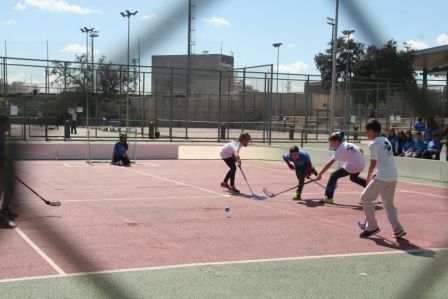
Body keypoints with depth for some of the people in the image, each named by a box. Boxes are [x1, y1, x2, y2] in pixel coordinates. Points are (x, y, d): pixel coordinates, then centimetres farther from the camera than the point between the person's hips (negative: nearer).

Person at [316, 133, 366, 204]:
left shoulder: (339, 150, -6)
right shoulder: (349, 144, 14)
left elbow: (329, 164, -10)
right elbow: (361, 151, 23)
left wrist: (319, 174, -11)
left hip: (352, 166, -8)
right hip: (362, 165, 8)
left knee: (334, 176, -1)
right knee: (354, 178, 37)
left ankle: (328, 198, -5)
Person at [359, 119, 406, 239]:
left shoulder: (373, 144, -9)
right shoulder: (386, 141, 16)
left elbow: (373, 164, -8)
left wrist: (368, 179, 4)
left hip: (383, 177, -9)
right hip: (393, 176, 9)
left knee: (365, 198, 4)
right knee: (388, 203, 18)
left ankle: (372, 227, 6)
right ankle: (398, 229, 12)